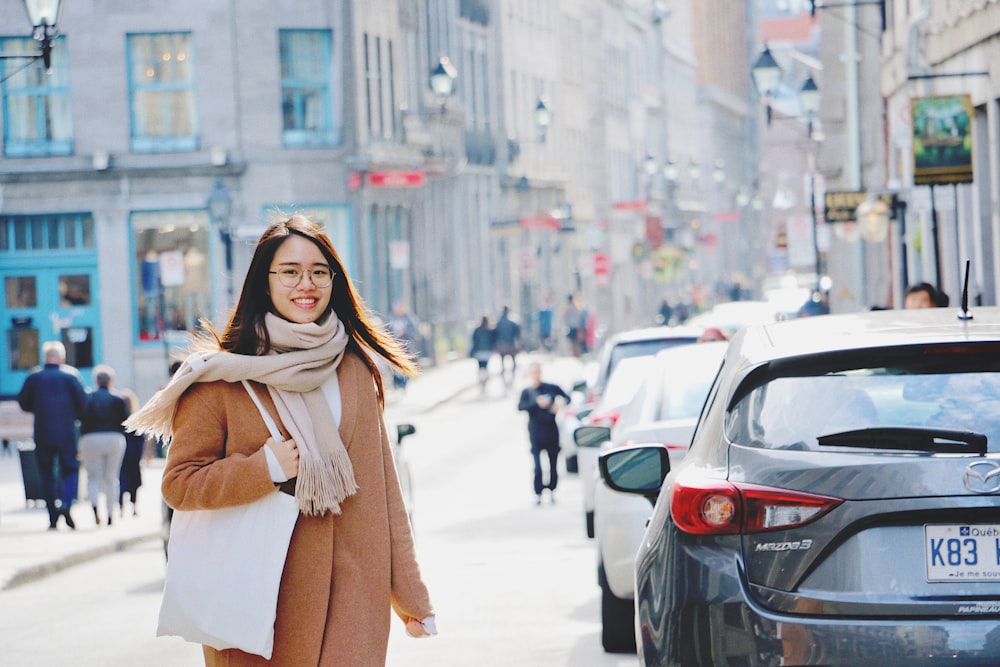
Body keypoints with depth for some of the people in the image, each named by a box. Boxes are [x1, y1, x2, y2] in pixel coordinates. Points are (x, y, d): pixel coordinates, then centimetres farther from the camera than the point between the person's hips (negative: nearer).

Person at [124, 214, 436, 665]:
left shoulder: (357, 370, 11)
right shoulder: (224, 378, -2)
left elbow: (382, 487, 13)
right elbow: (179, 484, -2)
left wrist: (410, 594, 11)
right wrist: (263, 469, -15)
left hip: (353, 598, 3)